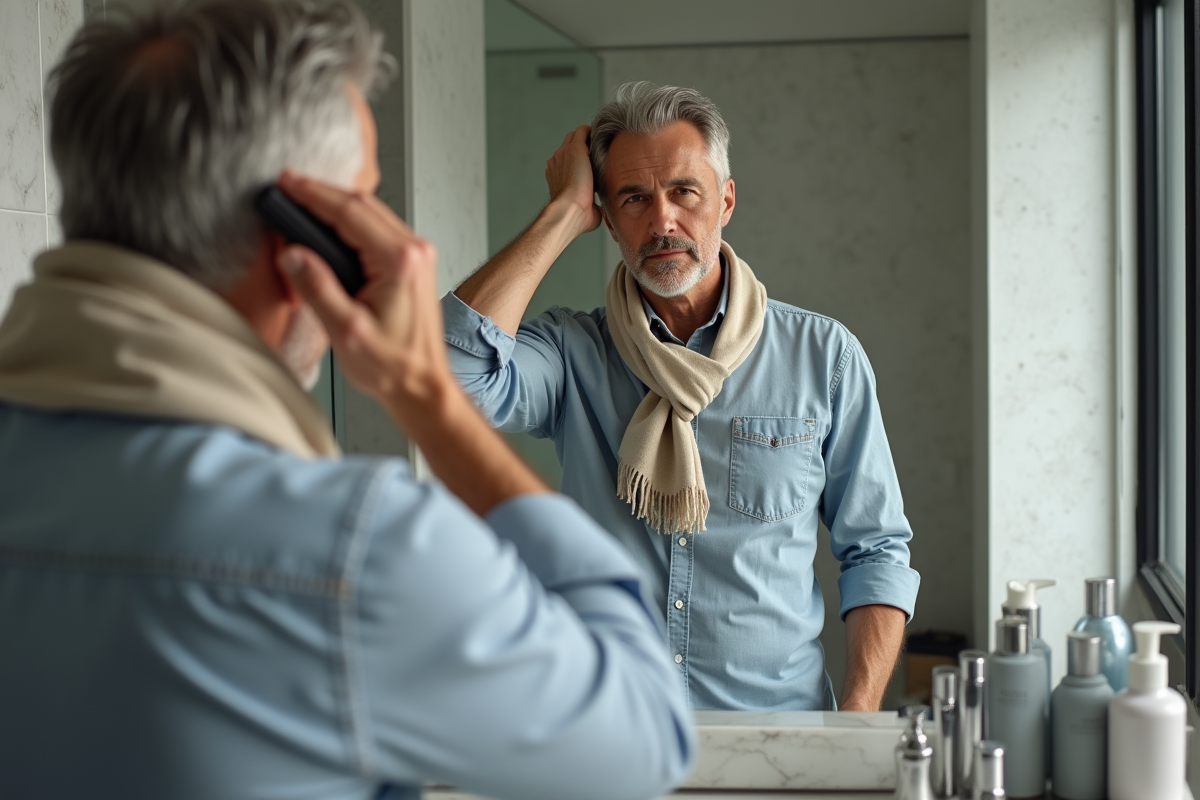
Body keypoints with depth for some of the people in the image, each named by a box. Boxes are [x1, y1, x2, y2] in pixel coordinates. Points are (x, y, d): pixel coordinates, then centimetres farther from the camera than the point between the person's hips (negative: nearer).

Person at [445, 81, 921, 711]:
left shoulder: (824, 356, 6)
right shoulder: (572, 352, 4)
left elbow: (875, 550, 9)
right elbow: (453, 369, -17)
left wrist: (860, 720, -4)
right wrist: (564, 214, -7)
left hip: (778, 727, 1)